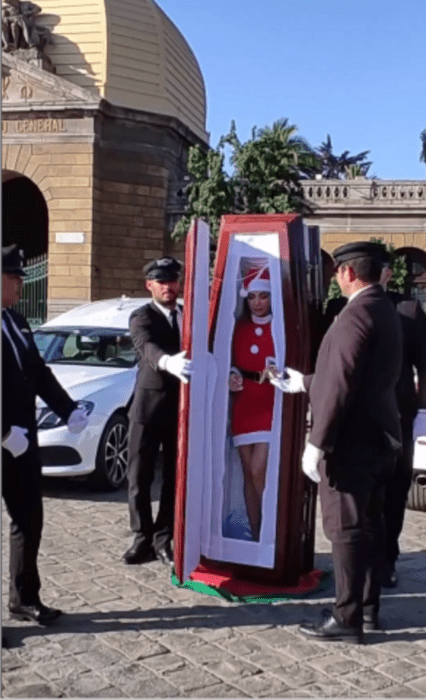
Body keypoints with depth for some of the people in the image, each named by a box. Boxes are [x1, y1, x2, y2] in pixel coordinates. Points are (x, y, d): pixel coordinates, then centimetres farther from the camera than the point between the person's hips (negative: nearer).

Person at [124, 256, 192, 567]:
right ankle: (143, 539, 15)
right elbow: (147, 348, -27)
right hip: (148, 407, -4)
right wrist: (168, 362, -50)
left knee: (176, 478, 7)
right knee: (140, 478, 2)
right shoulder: (142, 317, -6)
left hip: (184, 407, 4)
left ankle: (163, 539, 18)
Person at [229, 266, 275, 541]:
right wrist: (231, 376, -4)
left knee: (259, 471, -13)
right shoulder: (240, 327, 11)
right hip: (244, 405, 5)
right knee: (248, 474, 7)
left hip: (272, 405, -5)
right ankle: (256, 537, 15)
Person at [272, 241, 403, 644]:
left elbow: (340, 385, -24)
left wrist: (317, 443, -20)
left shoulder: (357, 314, -19)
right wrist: (303, 383, 25)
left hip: (351, 441, -10)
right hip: (376, 438, 10)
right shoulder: (385, 311, 13)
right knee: (369, 525, 15)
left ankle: (347, 619, 5)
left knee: (346, 529, -2)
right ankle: (368, 609, 25)